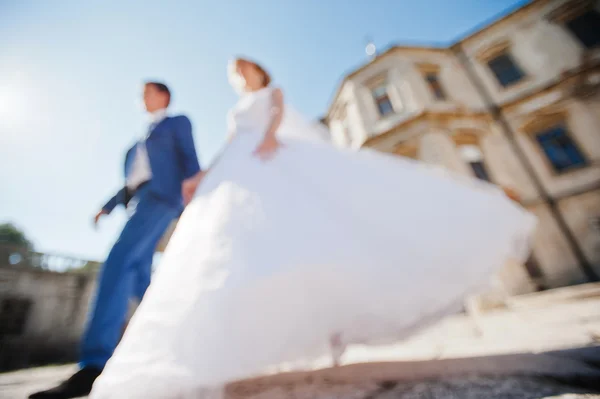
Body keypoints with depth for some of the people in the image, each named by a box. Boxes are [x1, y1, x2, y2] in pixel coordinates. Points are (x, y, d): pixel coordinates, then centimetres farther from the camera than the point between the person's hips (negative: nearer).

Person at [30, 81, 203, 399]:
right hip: (138, 201, 8)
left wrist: (192, 177, -25)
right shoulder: (143, 139, 35)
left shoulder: (178, 122, 15)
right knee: (139, 278, 3)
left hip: (159, 196, -8)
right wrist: (108, 206, 21)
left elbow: (189, 154, -4)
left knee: (118, 263, -25)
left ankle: (94, 365, -28)